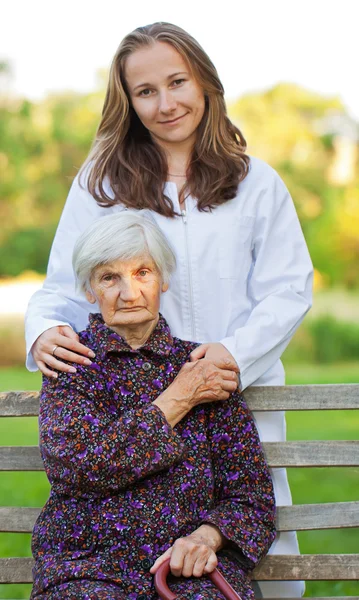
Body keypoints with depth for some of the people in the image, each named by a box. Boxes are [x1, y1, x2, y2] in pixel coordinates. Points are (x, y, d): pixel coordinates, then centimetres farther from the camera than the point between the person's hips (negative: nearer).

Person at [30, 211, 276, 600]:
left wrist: (206, 537, -12)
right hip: (87, 566, -1)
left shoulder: (205, 367, 10)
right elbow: (76, 463, -9)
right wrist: (177, 399, -3)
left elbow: (251, 495, 9)